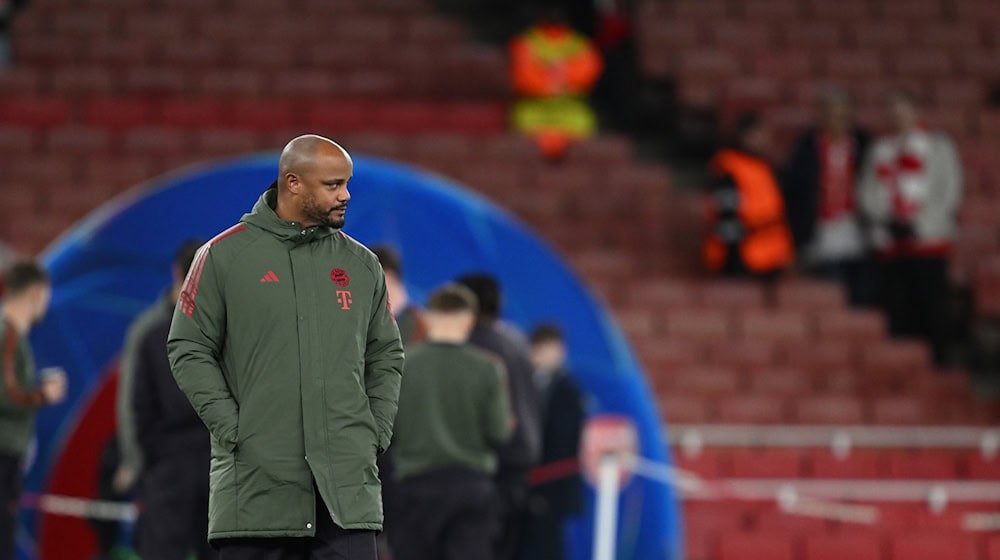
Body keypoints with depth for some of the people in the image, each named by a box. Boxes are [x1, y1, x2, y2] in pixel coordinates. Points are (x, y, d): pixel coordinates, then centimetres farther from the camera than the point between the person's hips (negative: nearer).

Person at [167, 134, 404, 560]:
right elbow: (189, 350, 1)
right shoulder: (224, 256, 2)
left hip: (347, 483, 3)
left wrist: (376, 432, 6)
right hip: (255, 482, -3)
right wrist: (233, 429, -8)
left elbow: (386, 357, 19)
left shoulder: (362, 265, 13)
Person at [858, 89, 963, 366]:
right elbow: (867, 192, 14)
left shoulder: (938, 145, 6)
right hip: (890, 247, 4)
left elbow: (950, 192, 0)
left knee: (931, 312, -9)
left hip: (928, 242, -4)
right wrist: (884, 219, -5)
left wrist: (918, 225, -10)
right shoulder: (881, 149, 18)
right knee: (897, 315, 0)